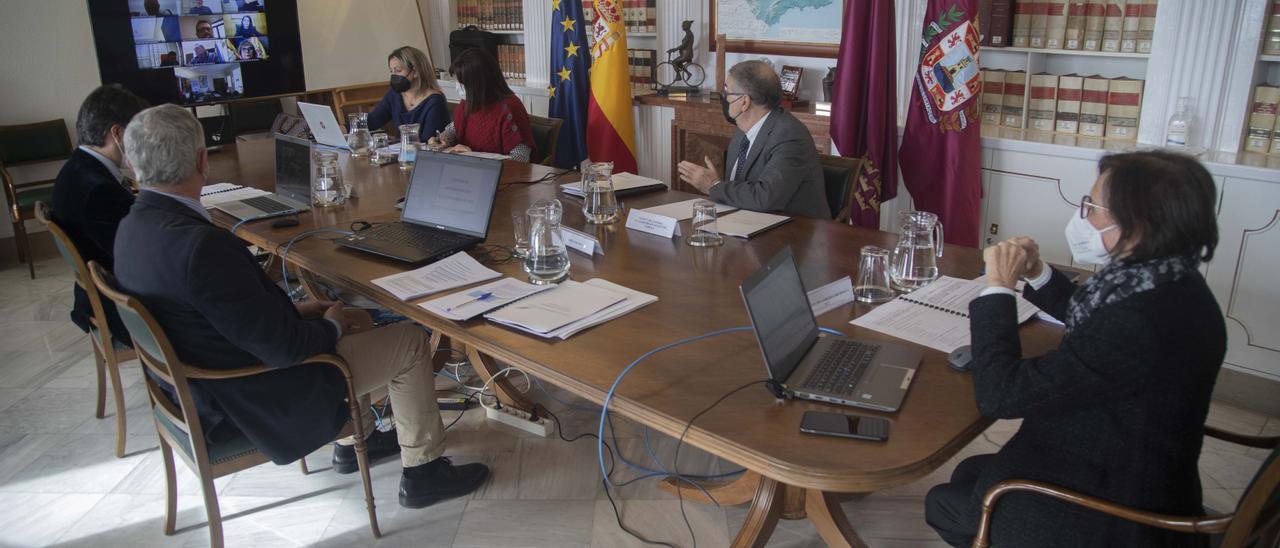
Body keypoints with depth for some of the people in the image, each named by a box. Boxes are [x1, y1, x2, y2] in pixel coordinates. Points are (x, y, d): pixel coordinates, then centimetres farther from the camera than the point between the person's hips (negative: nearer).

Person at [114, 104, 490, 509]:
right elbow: (283, 347, -28)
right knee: (410, 342, 1)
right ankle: (423, 472, 15)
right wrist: (331, 327, -8)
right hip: (253, 403, -9)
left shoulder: (132, 229, -3)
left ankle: (355, 441, 38)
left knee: (357, 321, 25)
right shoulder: (201, 244, -33)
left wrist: (292, 309, 6)